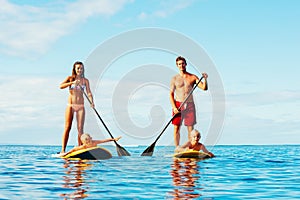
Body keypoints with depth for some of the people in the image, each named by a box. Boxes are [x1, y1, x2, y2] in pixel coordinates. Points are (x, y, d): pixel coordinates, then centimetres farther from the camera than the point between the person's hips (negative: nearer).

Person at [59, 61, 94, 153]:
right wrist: (72, 82, -23)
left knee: (80, 128, -3)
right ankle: (63, 150, -4)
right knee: (67, 127, -4)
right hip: (70, 105, -1)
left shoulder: (85, 80, 7)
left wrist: (92, 102, -19)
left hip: (80, 106, 1)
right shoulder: (70, 78, 5)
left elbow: (89, 93, 0)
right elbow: (61, 86, -11)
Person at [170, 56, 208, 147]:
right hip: (178, 105, 0)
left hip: (190, 105, 0)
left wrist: (205, 79, -21)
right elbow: (171, 94, 2)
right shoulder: (175, 78, 4)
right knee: (176, 128, -1)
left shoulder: (193, 77, 5)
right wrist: (174, 107, -10)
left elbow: (204, 88, -1)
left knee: (191, 129, 0)